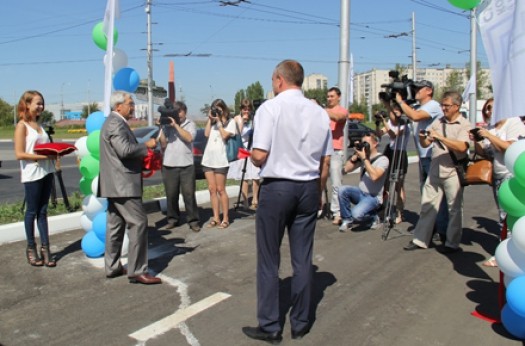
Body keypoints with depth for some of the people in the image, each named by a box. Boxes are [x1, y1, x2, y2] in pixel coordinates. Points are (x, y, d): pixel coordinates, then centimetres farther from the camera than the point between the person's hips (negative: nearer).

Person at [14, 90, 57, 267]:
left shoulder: (39, 125, 14)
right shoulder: (22, 126, -7)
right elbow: (19, 154, -14)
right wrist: (43, 156, -20)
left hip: (46, 171, 6)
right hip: (32, 174, -6)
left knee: (42, 211, 8)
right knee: (32, 211, 3)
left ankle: (45, 248, 12)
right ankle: (31, 248, 14)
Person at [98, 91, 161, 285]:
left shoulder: (113, 122, 19)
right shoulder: (116, 123, -14)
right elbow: (124, 150, -27)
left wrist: (142, 155, 16)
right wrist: (146, 145, -15)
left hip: (116, 184, 11)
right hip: (122, 184, -11)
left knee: (115, 225, 13)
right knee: (138, 222, -10)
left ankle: (112, 267, 21)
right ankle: (137, 271, -7)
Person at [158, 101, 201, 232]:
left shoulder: (190, 124, 6)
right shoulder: (167, 125, 9)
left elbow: (189, 138, -13)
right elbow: (163, 145, 4)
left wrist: (176, 125, -13)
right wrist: (163, 129, -5)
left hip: (186, 165, -2)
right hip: (169, 164, 2)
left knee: (189, 193, -3)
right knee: (171, 194, 4)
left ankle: (193, 220, 3)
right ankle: (172, 219, 17)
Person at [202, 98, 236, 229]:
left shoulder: (230, 122, 3)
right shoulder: (213, 121, 17)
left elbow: (224, 136, -11)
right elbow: (206, 134, 4)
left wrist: (219, 121, -6)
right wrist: (210, 119, 2)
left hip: (220, 160, -5)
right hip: (208, 159, 5)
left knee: (220, 190, -3)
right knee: (212, 190, 5)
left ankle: (225, 219, 4)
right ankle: (216, 218, 9)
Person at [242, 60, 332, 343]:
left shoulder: (270, 108, -9)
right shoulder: (319, 112, 6)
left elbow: (260, 156, -15)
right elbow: (325, 162, 7)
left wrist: (250, 154, 7)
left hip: (276, 188, -5)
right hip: (309, 188, 5)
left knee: (269, 260, 6)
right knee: (303, 259, 12)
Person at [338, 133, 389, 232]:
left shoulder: (383, 159, -11)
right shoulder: (361, 157, 6)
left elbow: (374, 176, -27)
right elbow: (346, 169, 3)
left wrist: (364, 158, -23)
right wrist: (355, 155, -6)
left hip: (373, 197, -6)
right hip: (360, 193, 6)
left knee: (356, 214, -31)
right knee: (342, 190, -22)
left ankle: (373, 216, 5)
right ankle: (347, 220, -4)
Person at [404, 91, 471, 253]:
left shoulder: (464, 125, -4)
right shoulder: (437, 122, 10)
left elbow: (462, 147, -19)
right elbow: (425, 144, 11)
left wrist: (440, 137, -22)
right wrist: (422, 138, -11)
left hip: (452, 172, -5)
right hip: (435, 171, 5)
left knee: (454, 209, 5)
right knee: (427, 206, 7)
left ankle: (452, 244, 16)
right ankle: (420, 240, 15)